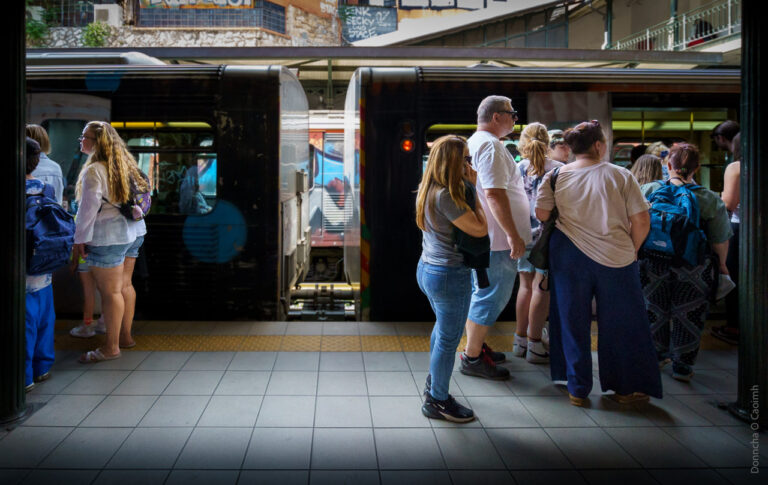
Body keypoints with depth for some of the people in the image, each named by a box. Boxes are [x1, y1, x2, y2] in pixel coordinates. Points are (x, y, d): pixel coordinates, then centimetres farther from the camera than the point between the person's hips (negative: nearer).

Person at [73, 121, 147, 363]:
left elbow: (88, 208, -16)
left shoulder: (94, 171, -15)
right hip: (134, 232, 9)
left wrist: (80, 239, -8)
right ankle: (125, 336, 26)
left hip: (108, 237, -9)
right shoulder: (125, 165, 11)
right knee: (125, 285, 16)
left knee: (110, 291, -2)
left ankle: (111, 347, 6)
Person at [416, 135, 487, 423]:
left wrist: (469, 188, 8)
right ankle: (437, 401, 18)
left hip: (427, 269, 10)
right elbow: (480, 228, -21)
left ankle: (434, 382, 46)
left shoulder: (427, 191, 6)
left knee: (443, 327, 29)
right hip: (450, 275, -10)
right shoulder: (445, 196, -23)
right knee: (449, 339, 4)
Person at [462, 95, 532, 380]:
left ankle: (476, 346, 32)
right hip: (496, 239, -11)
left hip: (480, 237, 11)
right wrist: (514, 235, -25)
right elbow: (494, 194, -26)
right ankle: (472, 358, 5)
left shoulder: (475, 143, 17)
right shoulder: (490, 145, -18)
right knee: (491, 297, -3)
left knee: (482, 294, 20)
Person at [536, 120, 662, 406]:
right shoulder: (620, 175, -6)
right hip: (616, 258, -1)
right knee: (622, 323, 12)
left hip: (570, 255, 2)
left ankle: (577, 389, 18)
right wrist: (631, 250, 9)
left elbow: (542, 214, -1)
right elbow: (642, 221, -6)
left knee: (573, 321, 11)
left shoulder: (556, 176, -2)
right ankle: (626, 388, 22)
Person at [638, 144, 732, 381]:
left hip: (653, 266, 2)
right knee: (687, 316, 11)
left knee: (655, 311, 18)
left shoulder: (647, 191, -7)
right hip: (693, 272, -2)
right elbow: (720, 241, -3)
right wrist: (721, 265, 14)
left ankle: (656, 356, 33)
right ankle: (682, 366, 19)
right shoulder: (710, 200, -10)